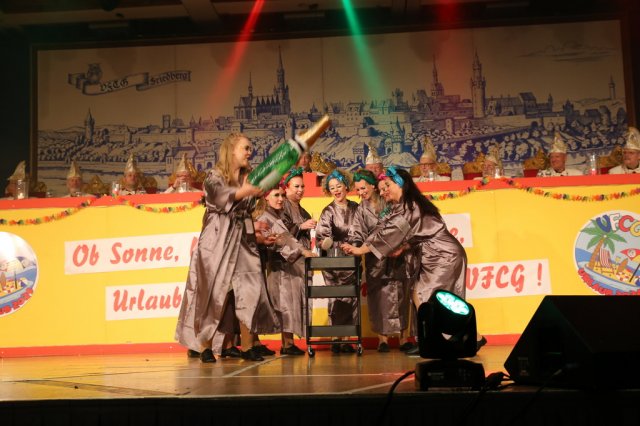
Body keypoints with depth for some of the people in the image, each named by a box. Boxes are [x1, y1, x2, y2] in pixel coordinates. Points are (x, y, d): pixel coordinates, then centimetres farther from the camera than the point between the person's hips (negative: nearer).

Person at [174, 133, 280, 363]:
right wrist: (245, 191, -35)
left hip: (243, 241, 5)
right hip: (217, 241, -5)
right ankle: (205, 347, 5)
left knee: (250, 291, -5)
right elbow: (219, 196, -22)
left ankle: (247, 347, 0)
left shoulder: (249, 179, 14)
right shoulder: (214, 176, -1)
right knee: (213, 291, -3)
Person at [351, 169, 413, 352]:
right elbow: (359, 235, -1)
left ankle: (403, 337, 4)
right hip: (375, 260, 1)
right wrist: (355, 248, -20)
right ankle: (382, 338, 1)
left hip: (396, 256, 0)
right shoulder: (361, 210, 7)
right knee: (379, 296, -3)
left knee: (400, 294, -1)